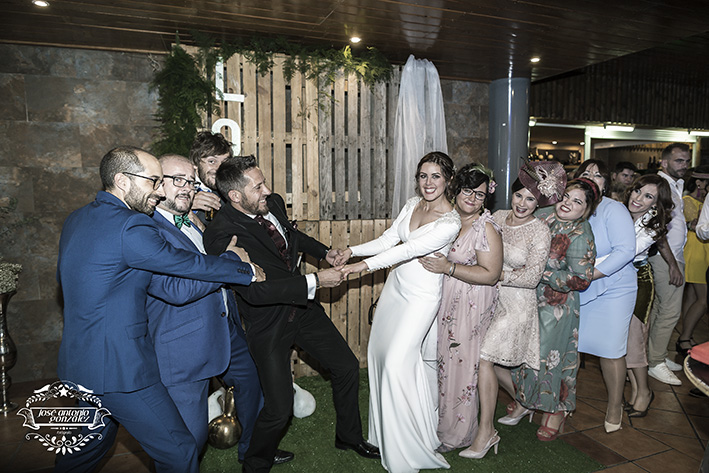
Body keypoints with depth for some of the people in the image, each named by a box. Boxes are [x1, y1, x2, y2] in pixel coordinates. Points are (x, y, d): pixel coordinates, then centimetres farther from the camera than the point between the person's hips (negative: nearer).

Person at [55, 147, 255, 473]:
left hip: (80, 358, 10)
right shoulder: (130, 228, -23)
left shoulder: (77, 219, 8)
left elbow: (63, 276, 22)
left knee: (90, 446, 29)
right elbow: (190, 266, -18)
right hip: (118, 367, -10)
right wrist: (238, 264, -1)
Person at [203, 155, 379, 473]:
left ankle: (349, 436, 40)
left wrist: (324, 252, 6)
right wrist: (315, 281, -28)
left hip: (302, 307, 7)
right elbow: (254, 290, -32)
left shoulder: (273, 203, -4)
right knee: (279, 408, -2)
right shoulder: (221, 234, -27)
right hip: (268, 324, -7)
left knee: (347, 366, 15)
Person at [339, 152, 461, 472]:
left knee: (397, 362, -9)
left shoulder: (450, 223, -19)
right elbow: (387, 240, 4)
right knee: (378, 352, 13)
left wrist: (366, 265, -33)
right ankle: (385, 432, 35)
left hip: (421, 297, -7)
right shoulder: (412, 204, 3)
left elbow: (411, 249, -28)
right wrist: (352, 251, -7)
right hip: (395, 287, 8)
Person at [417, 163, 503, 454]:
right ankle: (438, 422, 35)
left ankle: (456, 435, 25)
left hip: (470, 307, -6)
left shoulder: (486, 228, -16)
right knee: (440, 359, 15)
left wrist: (448, 267, -23)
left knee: (461, 364, 4)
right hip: (442, 300, 6)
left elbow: (490, 274, -20)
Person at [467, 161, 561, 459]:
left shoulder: (540, 231, -12)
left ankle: (486, 432, 1)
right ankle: (522, 404, 41)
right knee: (494, 361, 13)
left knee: (485, 357, -12)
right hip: (491, 298, 6)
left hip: (516, 303, -6)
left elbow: (531, 277, -16)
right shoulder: (497, 217, 3)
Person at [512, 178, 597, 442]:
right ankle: (524, 399, 41)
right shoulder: (546, 214, -2)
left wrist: (542, 274, -24)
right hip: (529, 300, 7)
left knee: (549, 355, 5)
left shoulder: (580, 236, -21)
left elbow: (581, 279, -24)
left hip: (556, 306, -7)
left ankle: (556, 411, 29)